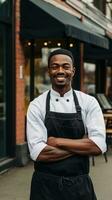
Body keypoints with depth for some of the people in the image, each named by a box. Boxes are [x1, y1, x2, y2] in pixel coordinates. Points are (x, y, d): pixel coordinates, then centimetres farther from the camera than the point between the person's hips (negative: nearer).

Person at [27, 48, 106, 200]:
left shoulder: (89, 102, -3)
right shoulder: (37, 105, -7)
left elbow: (99, 146, -14)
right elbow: (38, 153, -16)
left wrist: (57, 141, -16)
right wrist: (83, 145, -15)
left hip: (80, 185, 1)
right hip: (45, 185, -1)